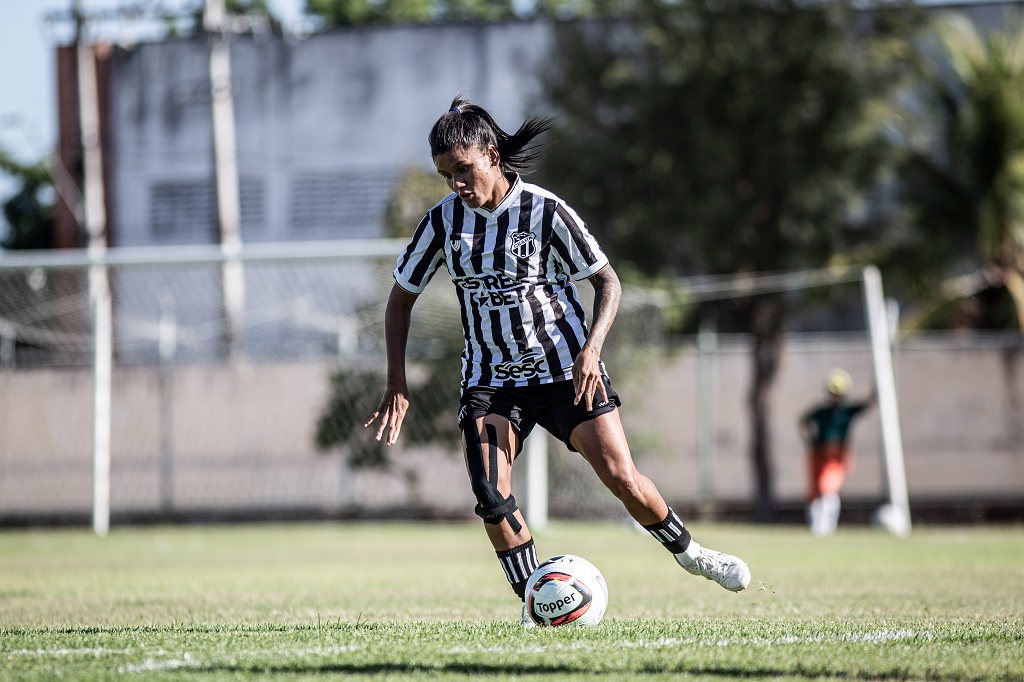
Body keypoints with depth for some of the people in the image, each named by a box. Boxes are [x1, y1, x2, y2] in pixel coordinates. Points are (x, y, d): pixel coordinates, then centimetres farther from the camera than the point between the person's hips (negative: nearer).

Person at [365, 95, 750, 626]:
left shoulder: (545, 211, -13)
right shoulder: (443, 221, -4)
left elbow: (608, 282, -5)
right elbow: (401, 297, 8)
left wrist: (591, 349, -21)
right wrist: (397, 382, -1)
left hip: (565, 370, -2)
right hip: (490, 379, 2)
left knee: (622, 479, -9)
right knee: (491, 498, -17)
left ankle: (687, 552, 18)